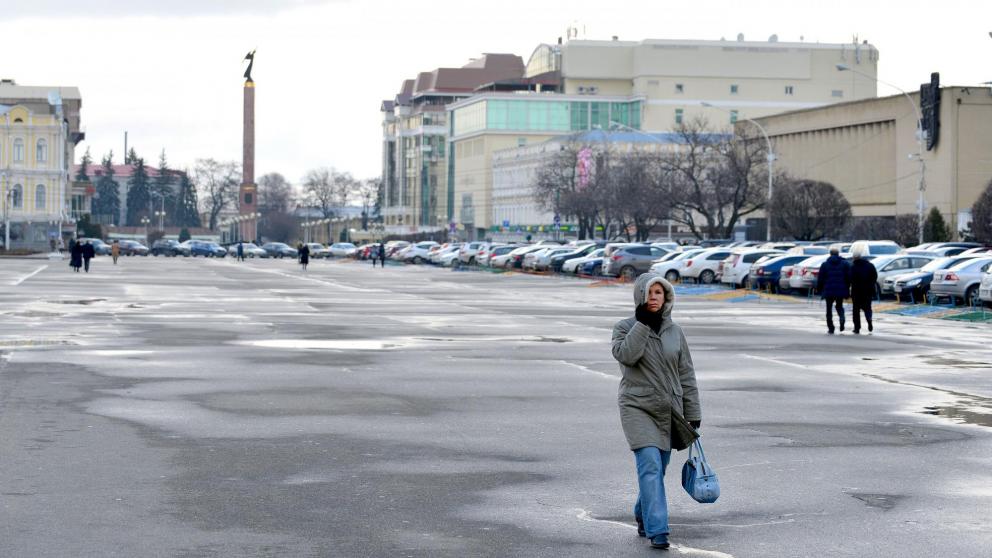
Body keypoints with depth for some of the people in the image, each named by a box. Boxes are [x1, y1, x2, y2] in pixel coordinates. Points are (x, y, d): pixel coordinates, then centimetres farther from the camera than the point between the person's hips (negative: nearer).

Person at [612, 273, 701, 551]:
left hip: (668, 410, 4)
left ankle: (643, 516, 35)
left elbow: (686, 374, 10)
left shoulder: (674, 331, 8)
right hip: (637, 407, -4)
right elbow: (626, 355, -20)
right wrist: (642, 322, -16)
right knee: (650, 465, -17)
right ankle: (657, 531, -21)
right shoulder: (625, 327, 0)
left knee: (657, 469, 10)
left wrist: (693, 413, 7)